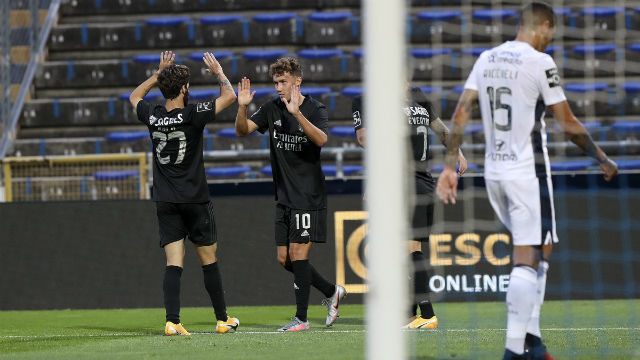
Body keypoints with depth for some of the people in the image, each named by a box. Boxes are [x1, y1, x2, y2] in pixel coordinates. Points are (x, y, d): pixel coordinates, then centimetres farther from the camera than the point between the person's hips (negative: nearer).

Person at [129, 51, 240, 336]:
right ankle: (223, 320, 17)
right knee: (209, 261, 9)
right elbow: (229, 96, -5)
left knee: (173, 263, -2)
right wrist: (218, 72, 11)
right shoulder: (192, 115, -13)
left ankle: (172, 321, -16)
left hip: (165, 202, 3)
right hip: (195, 200, -3)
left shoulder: (152, 117, -1)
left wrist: (158, 74, 21)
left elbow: (134, 97, 22)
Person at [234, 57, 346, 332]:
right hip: (283, 196, 6)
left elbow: (321, 139, -26)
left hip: (309, 196, -6)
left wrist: (297, 113, -38)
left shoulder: (315, 109, -9)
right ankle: (332, 292, 26)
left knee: (298, 254, -10)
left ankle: (301, 318, -3)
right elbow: (242, 131, 2)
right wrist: (242, 107, -18)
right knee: (284, 259, 8)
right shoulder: (272, 109, 6)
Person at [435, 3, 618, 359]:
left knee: (539, 250, 18)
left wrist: (450, 167, 6)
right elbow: (569, 125, -9)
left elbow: (461, 115, 4)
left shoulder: (486, 59, 8)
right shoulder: (541, 63, -11)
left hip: (494, 172, 7)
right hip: (527, 172, -7)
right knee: (528, 259, -5)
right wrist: (603, 159, 4)